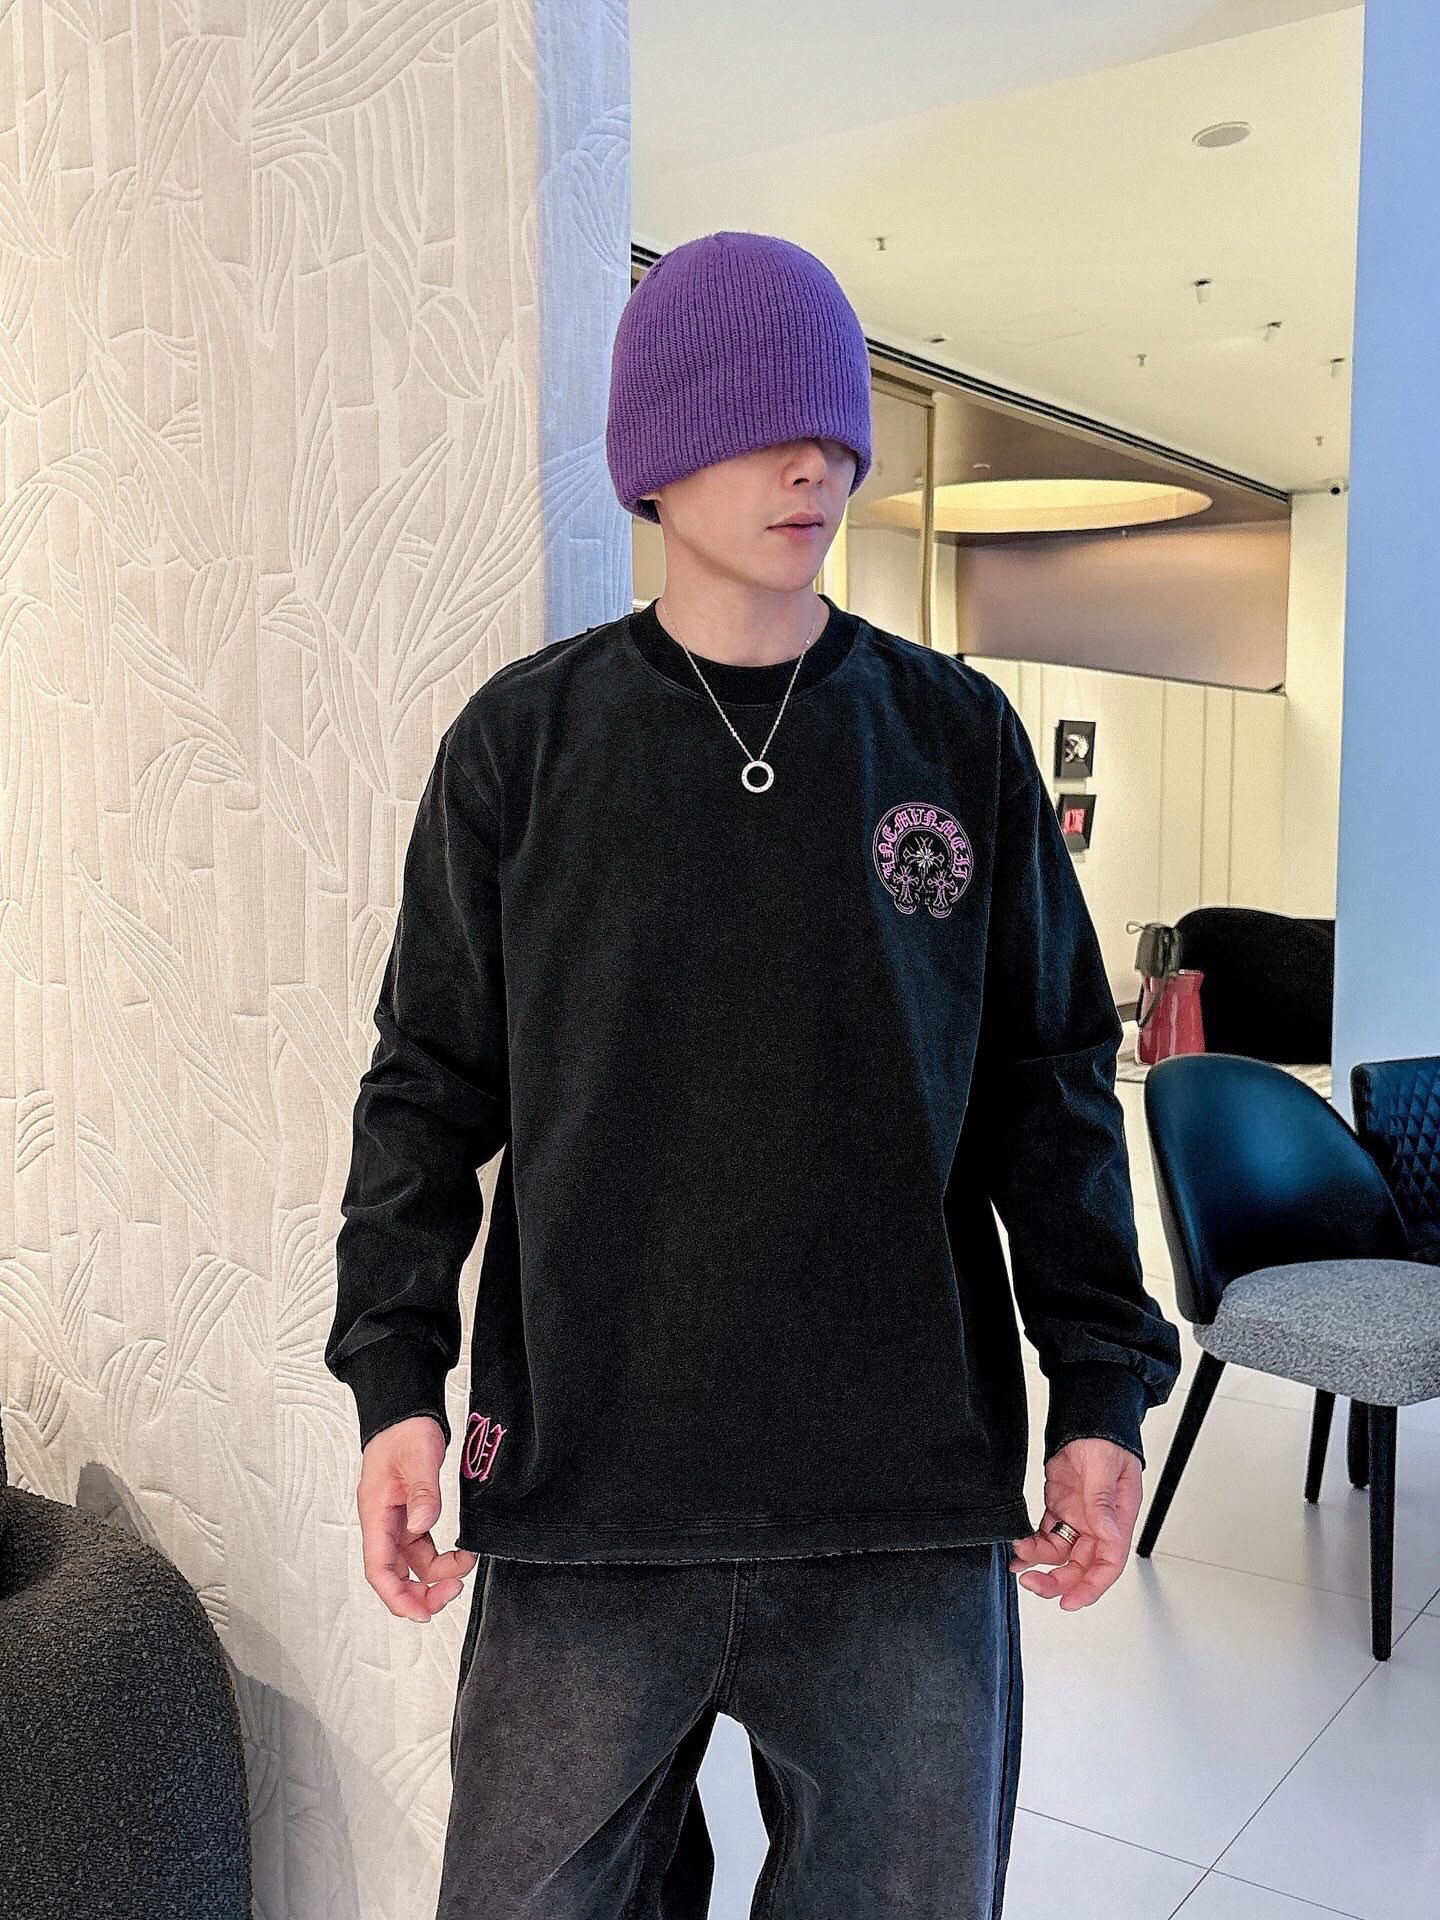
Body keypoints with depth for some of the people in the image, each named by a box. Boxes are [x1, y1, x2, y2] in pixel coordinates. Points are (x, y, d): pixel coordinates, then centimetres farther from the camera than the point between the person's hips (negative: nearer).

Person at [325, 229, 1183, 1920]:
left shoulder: (960, 739, 4)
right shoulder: (524, 742, 2)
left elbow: (1051, 1081, 7)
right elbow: (431, 1078, 5)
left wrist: (1101, 1392, 3)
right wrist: (394, 1378, -3)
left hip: (912, 1496, 1)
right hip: (584, 1471, 0)